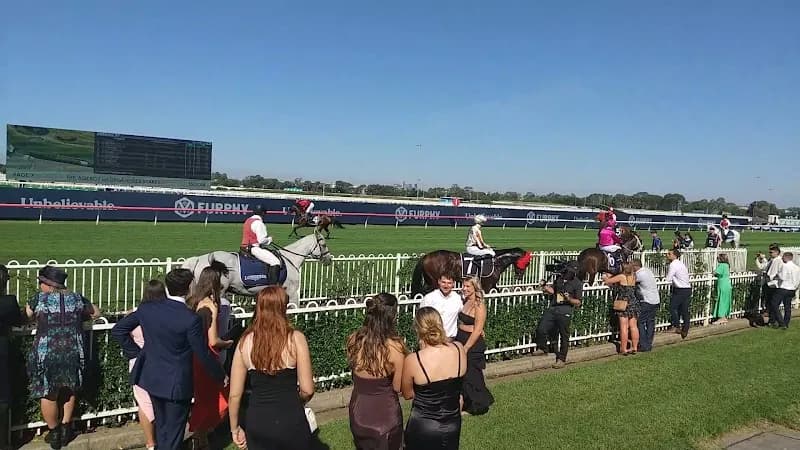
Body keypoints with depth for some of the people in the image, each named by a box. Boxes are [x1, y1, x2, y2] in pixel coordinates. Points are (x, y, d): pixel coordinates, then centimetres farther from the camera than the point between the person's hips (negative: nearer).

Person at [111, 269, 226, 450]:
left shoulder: (147, 308, -8)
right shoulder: (191, 319, -24)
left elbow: (118, 330, 2)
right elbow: (203, 355, -16)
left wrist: (135, 352, 11)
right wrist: (221, 376, -1)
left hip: (152, 377, 6)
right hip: (177, 384, -5)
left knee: (162, 426, 26)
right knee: (173, 435, 11)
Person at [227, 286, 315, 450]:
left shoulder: (245, 341, -3)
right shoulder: (296, 338, -10)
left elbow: (235, 394, 1)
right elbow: (307, 390, -9)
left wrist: (235, 428, 15)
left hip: (257, 422, 2)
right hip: (291, 421, -2)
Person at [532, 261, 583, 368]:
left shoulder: (577, 283, -2)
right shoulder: (559, 278, 12)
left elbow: (578, 303, -2)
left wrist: (569, 299, -20)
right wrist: (547, 288, 4)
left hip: (565, 311, -5)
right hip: (552, 308, 5)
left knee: (564, 336, 2)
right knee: (541, 329, -1)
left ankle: (561, 359, 12)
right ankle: (542, 349, 23)